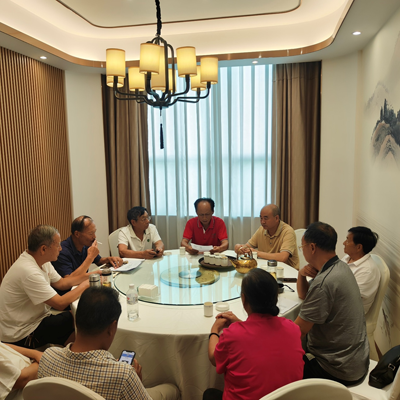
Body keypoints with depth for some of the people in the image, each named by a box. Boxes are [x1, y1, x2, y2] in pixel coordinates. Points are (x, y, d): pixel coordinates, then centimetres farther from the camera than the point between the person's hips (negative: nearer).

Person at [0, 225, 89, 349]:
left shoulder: (42, 261, -2)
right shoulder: (29, 272, -31)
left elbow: (60, 283, 8)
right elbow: (60, 303, -29)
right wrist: (84, 285, -15)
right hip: (23, 335, -9)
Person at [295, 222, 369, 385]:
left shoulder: (324, 282, -29)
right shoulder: (340, 267, 2)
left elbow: (298, 332, -25)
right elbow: (303, 295, 15)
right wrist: (301, 274, -5)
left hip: (340, 370, -9)